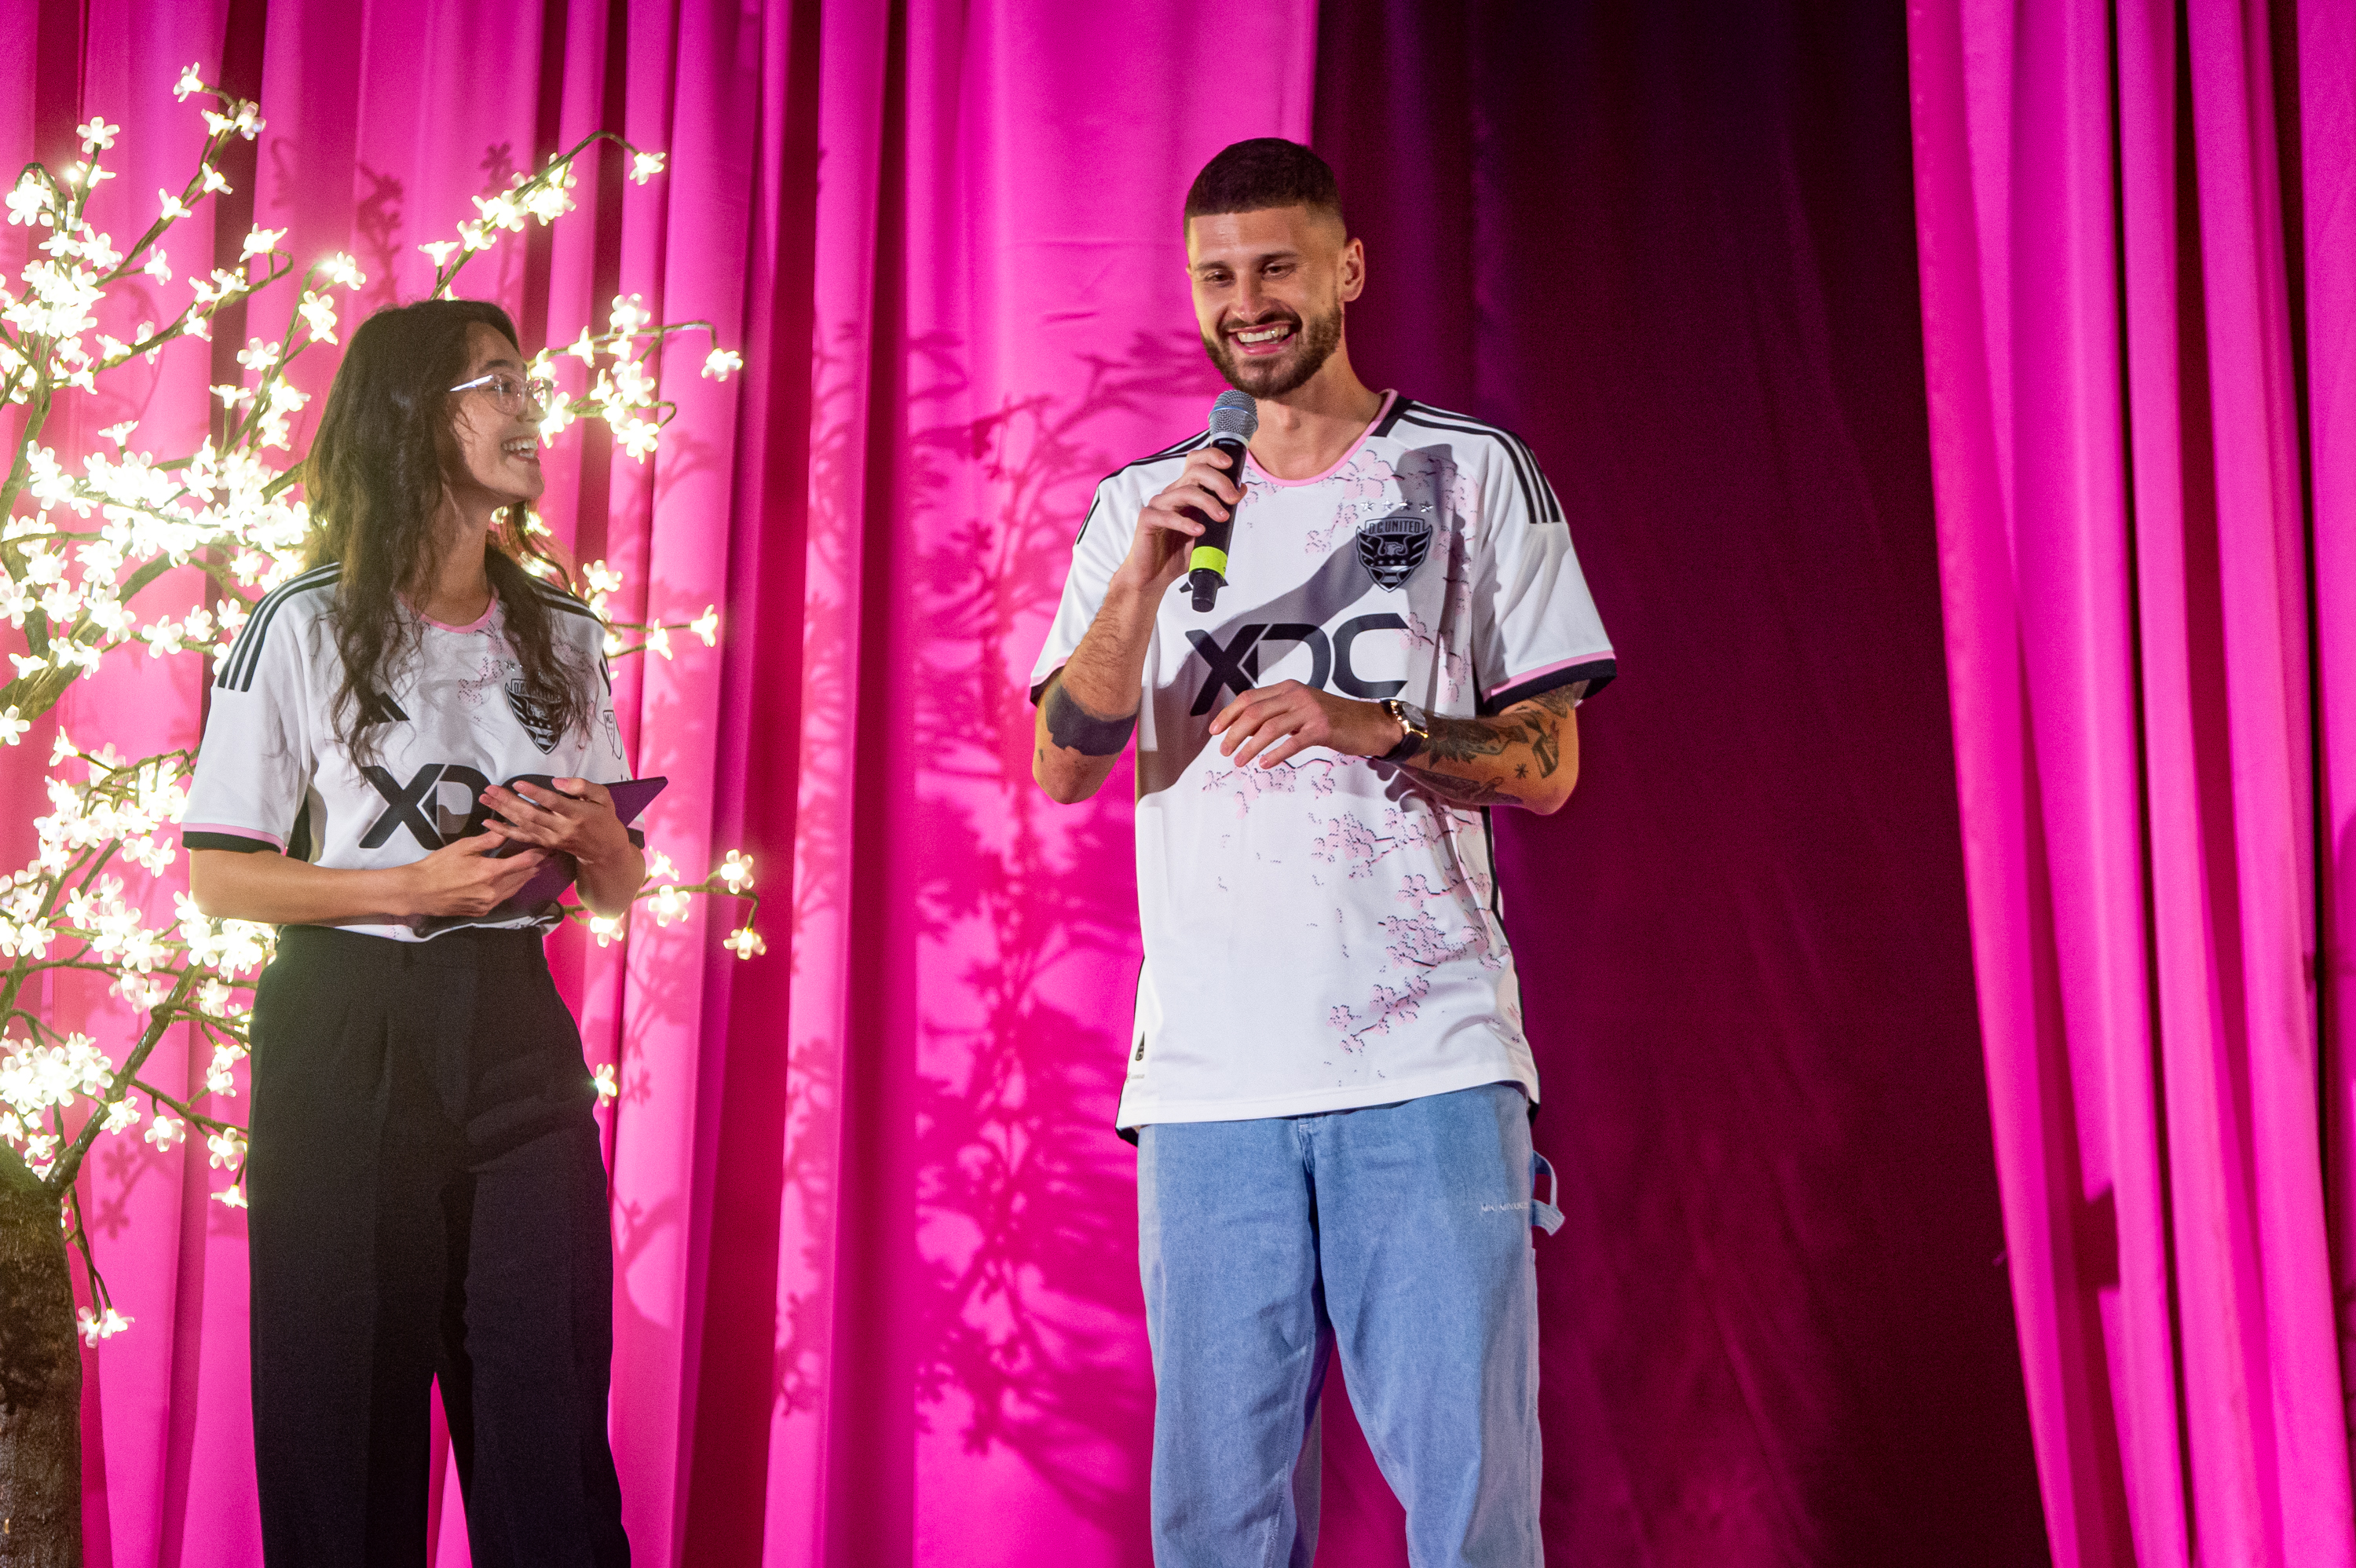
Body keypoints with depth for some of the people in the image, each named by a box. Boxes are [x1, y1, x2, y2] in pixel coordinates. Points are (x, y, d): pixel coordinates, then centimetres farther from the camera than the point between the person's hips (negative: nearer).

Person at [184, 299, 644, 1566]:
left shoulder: (565, 640, 11)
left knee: (550, 1419, -1)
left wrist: (594, 840, -7)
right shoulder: (303, 630, -2)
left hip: (516, 1034, 4)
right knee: (346, 1422, 0)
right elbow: (218, 876, -3)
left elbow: (622, 891, 15)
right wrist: (411, 889, -15)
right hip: (348, 1036, -3)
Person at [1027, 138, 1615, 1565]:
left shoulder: (1474, 472, 8)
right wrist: (1146, 576, -10)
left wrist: (1370, 725, -13)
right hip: (1207, 1067, 2)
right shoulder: (1143, 503, 14)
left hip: (1430, 1057, -2)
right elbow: (1064, 766, 4)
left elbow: (1547, 766, 5)